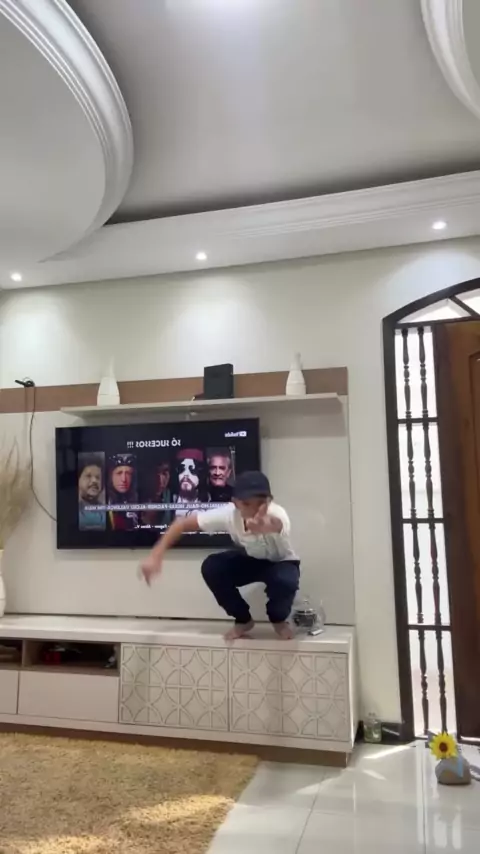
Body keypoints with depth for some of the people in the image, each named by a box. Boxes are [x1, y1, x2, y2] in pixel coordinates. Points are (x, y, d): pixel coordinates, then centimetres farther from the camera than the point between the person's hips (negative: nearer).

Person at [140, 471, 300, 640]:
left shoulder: (277, 514, -41)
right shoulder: (228, 514, -32)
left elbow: (277, 524, -68)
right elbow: (182, 523, -24)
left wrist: (271, 526, -92)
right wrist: (156, 556, -33)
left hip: (281, 562, -3)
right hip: (249, 559, 3)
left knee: (285, 581, -37)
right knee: (211, 567, -24)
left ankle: (279, 619, 0)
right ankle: (243, 620, 2)